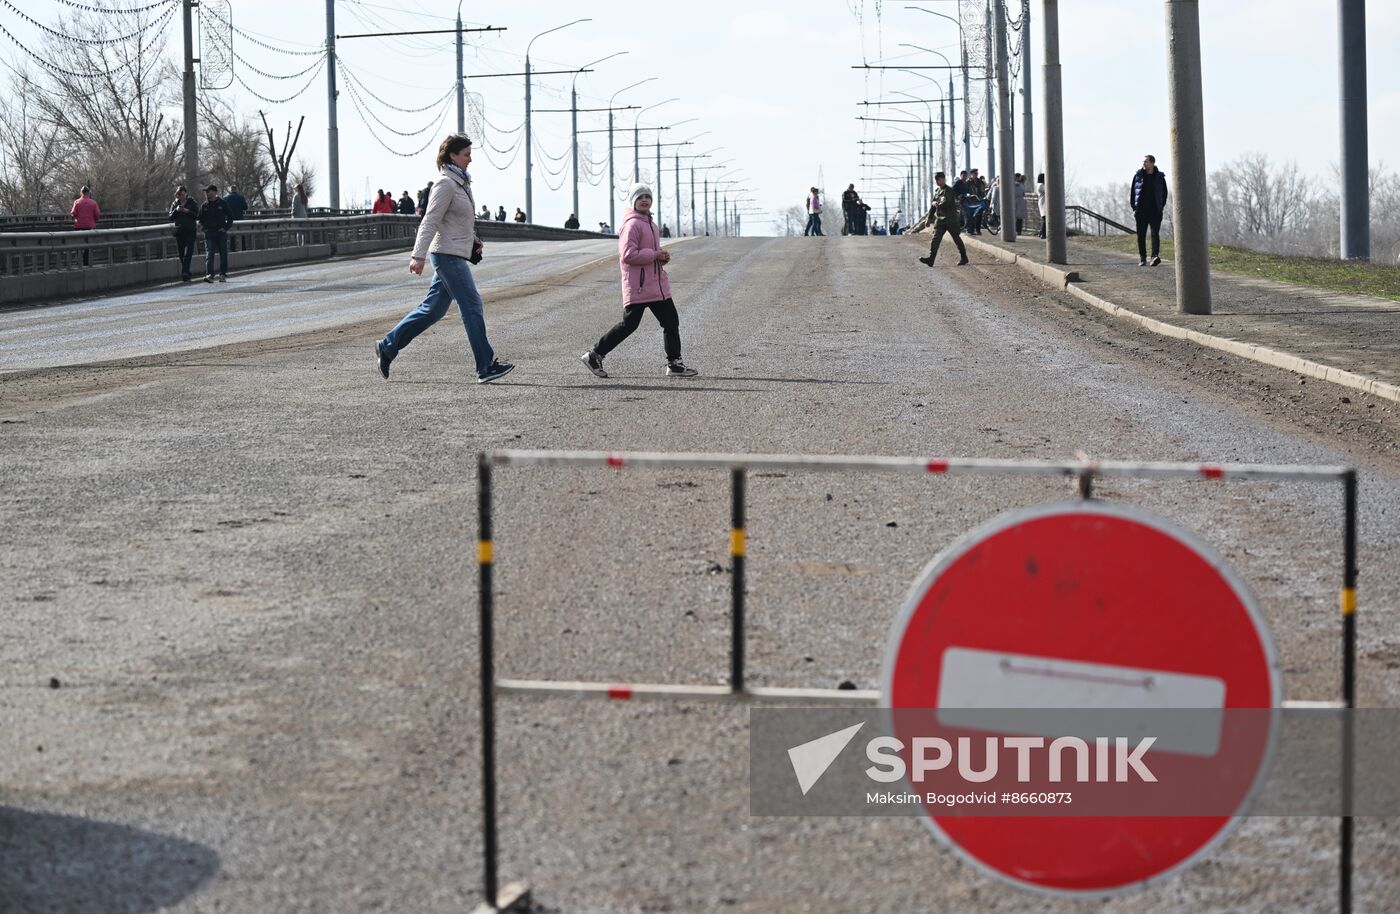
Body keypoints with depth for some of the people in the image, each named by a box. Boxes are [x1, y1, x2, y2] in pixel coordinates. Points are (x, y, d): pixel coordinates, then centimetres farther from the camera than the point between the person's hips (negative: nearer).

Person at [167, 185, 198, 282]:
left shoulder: (192, 203, 3)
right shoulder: (175, 203, 10)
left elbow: (197, 216, -2)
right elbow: (170, 218, 7)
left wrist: (188, 211, -15)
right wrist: (176, 211, -10)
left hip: (190, 231, -3)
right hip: (179, 231, 3)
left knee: (188, 252, -16)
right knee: (182, 254, 5)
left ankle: (185, 273, -23)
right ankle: (186, 274, 14)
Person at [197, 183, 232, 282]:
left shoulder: (223, 204, 3)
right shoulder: (204, 206, 8)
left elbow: (230, 217, 8)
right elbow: (201, 220, 16)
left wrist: (225, 228, -4)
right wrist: (204, 228, -1)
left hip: (221, 233, 0)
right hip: (209, 233, 0)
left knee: (223, 254, 5)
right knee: (209, 254, -14)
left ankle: (223, 274, 15)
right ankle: (209, 274, -25)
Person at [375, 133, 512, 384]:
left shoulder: (461, 182, 16)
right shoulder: (445, 184, -14)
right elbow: (430, 221, -19)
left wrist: (473, 241, 15)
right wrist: (418, 256, -23)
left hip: (455, 255, 10)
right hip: (448, 254, -10)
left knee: (432, 310, 11)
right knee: (473, 306, -8)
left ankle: (387, 347, 17)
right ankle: (486, 367, -5)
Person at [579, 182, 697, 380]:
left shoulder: (649, 224, 18)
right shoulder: (632, 224, -13)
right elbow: (628, 255, -23)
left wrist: (663, 256, 8)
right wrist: (655, 255, -18)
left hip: (657, 285, 9)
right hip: (638, 286, -9)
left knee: (671, 322, 7)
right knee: (629, 324, -6)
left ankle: (674, 364, 12)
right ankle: (595, 355, 5)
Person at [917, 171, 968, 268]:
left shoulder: (948, 190, -11)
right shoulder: (937, 191, 14)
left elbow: (945, 203, -23)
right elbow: (933, 205, 19)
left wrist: (937, 204, -7)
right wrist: (929, 218, 17)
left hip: (950, 219, -7)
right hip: (940, 219, 7)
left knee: (956, 238, 3)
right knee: (936, 239, -4)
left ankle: (963, 258, 15)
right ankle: (930, 259, -12)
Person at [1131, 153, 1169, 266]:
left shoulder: (1159, 177, 3)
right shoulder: (1138, 176, 5)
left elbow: (1164, 193, 11)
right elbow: (1132, 192, 8)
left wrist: (1162, 207, 2)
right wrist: (1134, 207, 1)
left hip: (1155, 211, -2)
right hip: (1141, 211, 2)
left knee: (1155, 234, -14)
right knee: (1141, 235, 4)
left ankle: (1155, 256, -25)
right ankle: (1142, 259, 11)